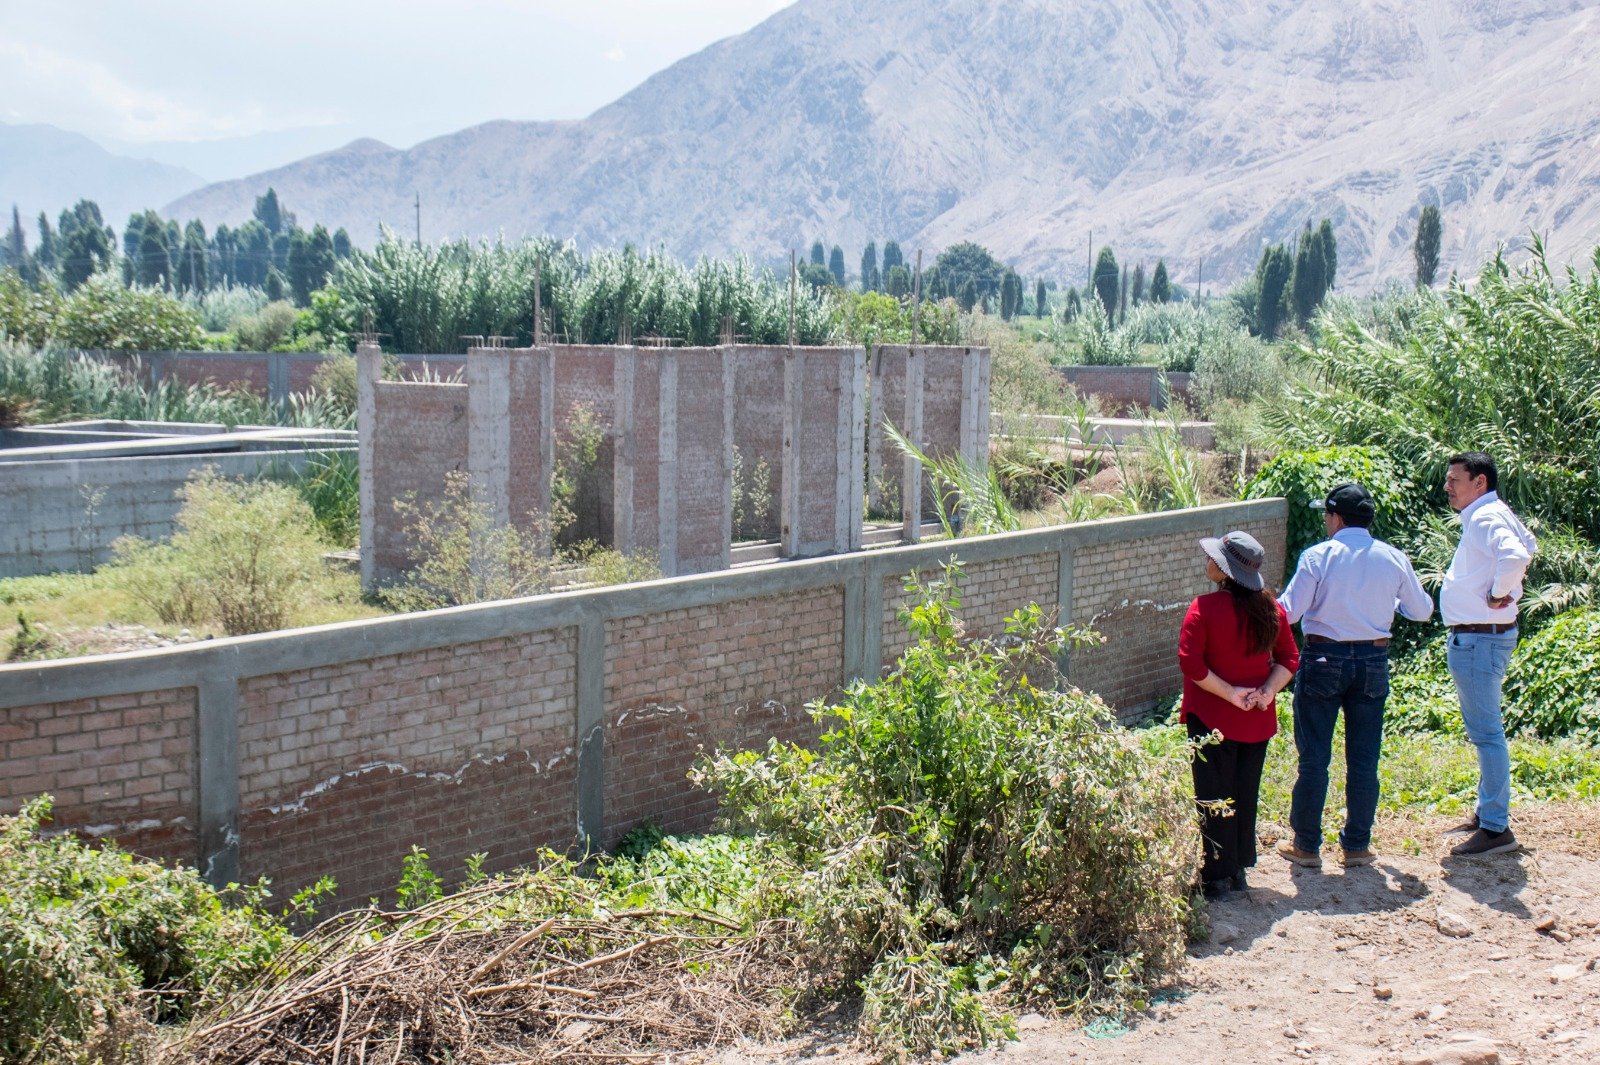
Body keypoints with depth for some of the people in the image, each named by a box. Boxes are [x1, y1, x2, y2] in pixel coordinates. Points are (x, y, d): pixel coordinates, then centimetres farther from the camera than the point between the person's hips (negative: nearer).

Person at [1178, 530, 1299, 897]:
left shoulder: (1205, 608, -17)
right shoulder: (1271, 608, -1)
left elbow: (1191, 663, -21)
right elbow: (1289, 659, 3)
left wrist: (1228, 692, -15)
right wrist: (1267, 691, -6)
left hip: (1212, 717, -5)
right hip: (1257, 718, 5)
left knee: (1214, 797, 5)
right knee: (1245, 793, 16)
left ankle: (1217, 876, 8)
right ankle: (1239, 870, 23)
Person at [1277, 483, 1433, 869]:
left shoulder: (1318, 556, -11)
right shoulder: (1394, 559, 0)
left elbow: (1289, 611, -14)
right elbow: (1422, 611, 9)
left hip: (1324, 659, -3)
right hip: (1373, 662, 3)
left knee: (1313, 757, 5)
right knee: (1364, 760, 11)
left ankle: (1306, 845, 11)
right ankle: (1357, 845, 16)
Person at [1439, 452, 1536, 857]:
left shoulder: (1486, 518, -18)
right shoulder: (1488, 516, 13)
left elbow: (1515, 554, -38)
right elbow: (1527, 546, 31)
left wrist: (1498, 595, -22)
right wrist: (1501, 592, 19)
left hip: (1480, 639, -11)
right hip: (1473, 637, 11)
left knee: (1486, 733, -7)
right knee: (1483, 731, 17)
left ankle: (1496, 829, -4)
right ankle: (1486, 814, 27)